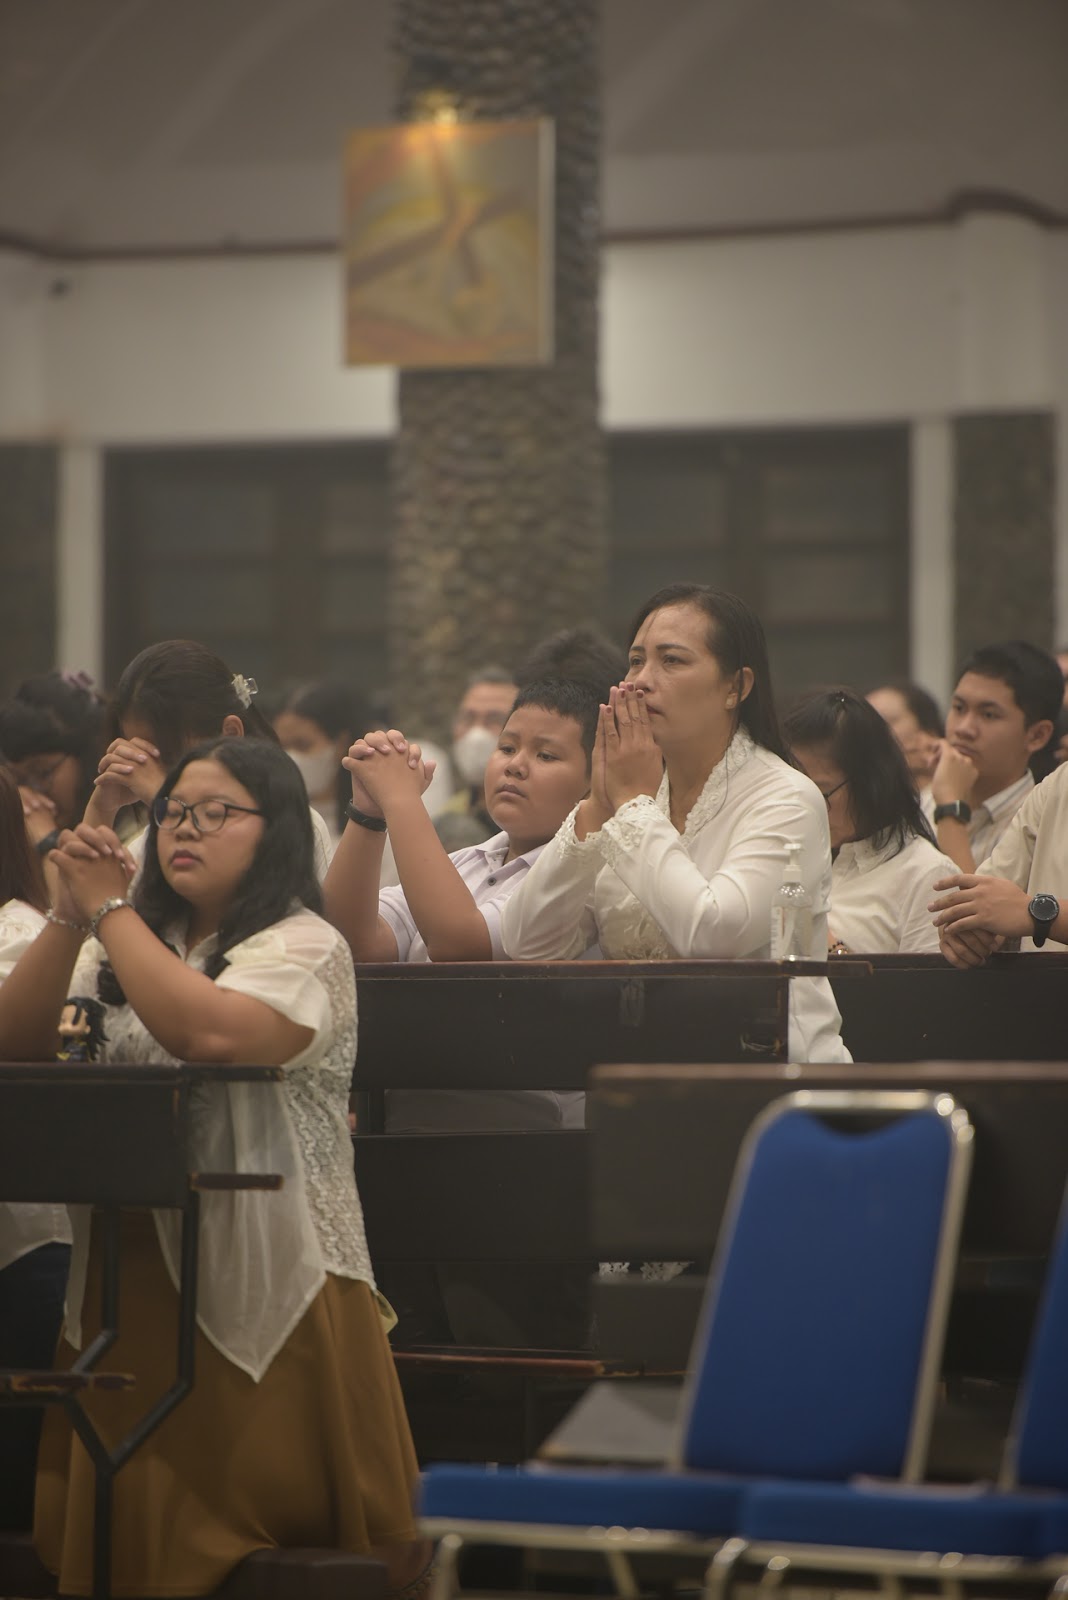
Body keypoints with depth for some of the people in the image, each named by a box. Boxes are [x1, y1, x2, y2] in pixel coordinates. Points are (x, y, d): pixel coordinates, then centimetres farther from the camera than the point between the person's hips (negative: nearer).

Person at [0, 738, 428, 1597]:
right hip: (128, 1268, 6)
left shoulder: (304, 948, -6)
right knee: (121, 1529, 7)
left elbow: (208, 1030, -26)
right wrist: (70, 914, -6)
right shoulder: (135, 941, 16)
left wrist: (109, 906, -15)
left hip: (261, 1281, -6)